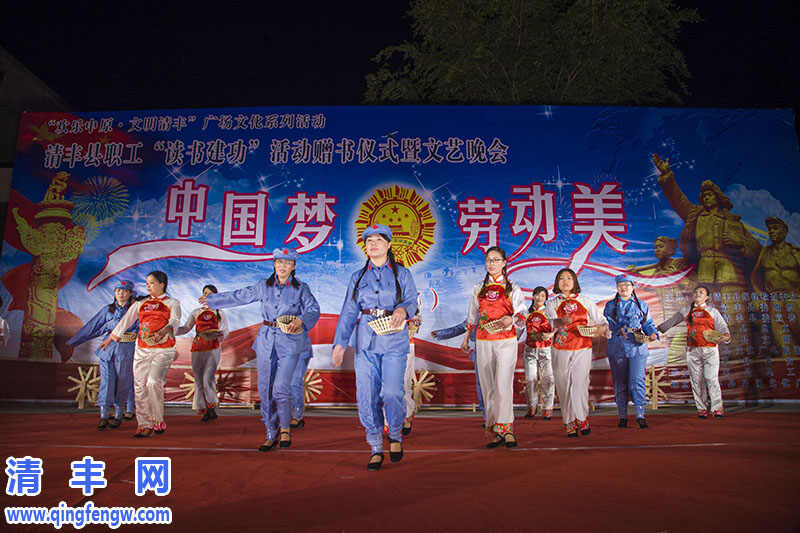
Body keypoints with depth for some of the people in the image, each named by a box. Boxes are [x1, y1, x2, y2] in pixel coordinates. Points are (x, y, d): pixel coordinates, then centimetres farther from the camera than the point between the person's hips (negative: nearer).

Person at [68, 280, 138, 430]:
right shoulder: (107, 309, 12)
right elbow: (91, 327, 16)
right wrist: (73, 341, 16)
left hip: (126, 350, -2)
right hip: (108, 348, 2)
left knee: (122, 383, 2)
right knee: (106, 381, -5)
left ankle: (118, 415, 15)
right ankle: (104, 416, -4)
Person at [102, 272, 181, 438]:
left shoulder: (172, 303, 7)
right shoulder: (141, 303, 19)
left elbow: (175, 321, -10)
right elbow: (126, 320, 24)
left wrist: (164, 330, -31)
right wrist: (110, 338, 23)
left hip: (163, 350, -4)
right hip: (142, 349, 4)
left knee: (153, 382, -20)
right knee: (140, 385, -2)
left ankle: (158, 421, -8)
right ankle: (145, 424, 5)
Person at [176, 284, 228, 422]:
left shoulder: (219, 313, 11)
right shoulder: (196, 312, 16)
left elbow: (225, 331, 7)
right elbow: (186, 328, 10)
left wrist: (214, 336, -13)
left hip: (213, 348, -3)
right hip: (197, 348, 3)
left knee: (208, 378, -16)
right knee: (199, 379, 1)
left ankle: (212, 407, 0)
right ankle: (203, 410, 8)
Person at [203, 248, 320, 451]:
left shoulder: (301, 289, 1)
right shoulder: (264, 286, 9)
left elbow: (313, 310, -3)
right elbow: (239, 296, 20)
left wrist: (301, 320, -24)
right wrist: (212, 300, 28)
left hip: (290, 342, -3)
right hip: (266, 341, 4)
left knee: (281, 388, -13)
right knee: (265, 390, 3)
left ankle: (285, 428, 11)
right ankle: (271, 434, 16)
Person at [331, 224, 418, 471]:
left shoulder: (401, 274, 8)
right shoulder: (358, 277, 14)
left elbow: (412, 301, 1)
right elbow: (348, 312, 8)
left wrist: (403, 309, -24)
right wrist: (340, 343, -2)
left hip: (394, 338, -2)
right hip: (365, 339, 3)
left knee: (391, 392, -11)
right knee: (366, 395, -2)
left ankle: (395, 436, 18)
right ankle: (376, 448, 12)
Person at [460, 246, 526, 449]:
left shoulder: (513, 288, 7)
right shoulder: (478, 289, 15)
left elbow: (522, 313, 6)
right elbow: (472, 316, 20)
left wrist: (511, 318, -15)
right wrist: (466, 339, 20)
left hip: (506, 341, -3)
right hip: (483, 342, 3)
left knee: (503, 384, -15)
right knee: (488, 386, 1)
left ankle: (506, 428, -9)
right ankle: (497, 432, 7)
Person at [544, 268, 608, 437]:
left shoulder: (585, 301, 11)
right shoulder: (551, 304, 10)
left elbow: (601, 320, 12)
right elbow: (549, 325, -5)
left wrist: (601, 329, -10)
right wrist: (561, 321, -26)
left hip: (582, 348, 0)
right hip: (560, 350, 0)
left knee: (580, 384, -8)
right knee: (564, 386, -1)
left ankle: (582, 419, 10)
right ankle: (570, 423, 9)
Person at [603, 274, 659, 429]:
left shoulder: (642, 305, 14)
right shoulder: (610, 305, 13)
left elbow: (648, 324, 15)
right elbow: (606, 324, 6)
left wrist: (653, 333, -7)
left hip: (637, 347, 0)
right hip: (617, 347, 1)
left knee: (637, 380, -10)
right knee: (620, 382, 3)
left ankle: (640, 415, -4)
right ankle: (622, 416, 11)